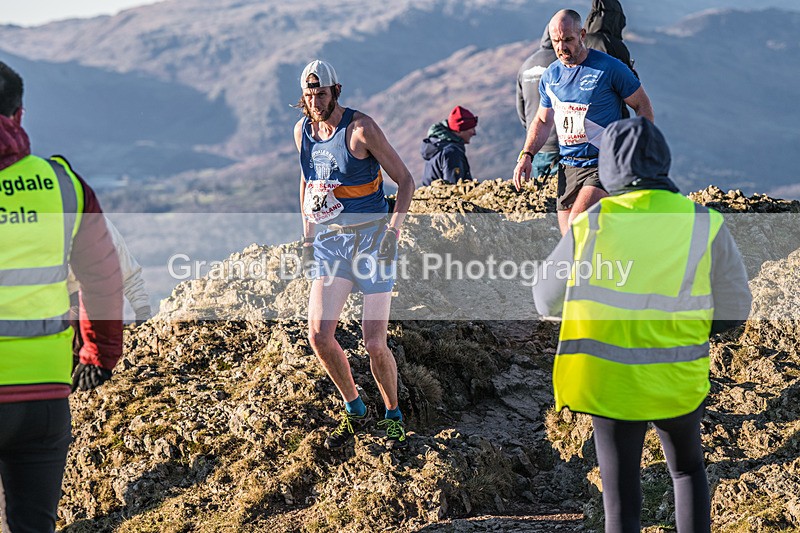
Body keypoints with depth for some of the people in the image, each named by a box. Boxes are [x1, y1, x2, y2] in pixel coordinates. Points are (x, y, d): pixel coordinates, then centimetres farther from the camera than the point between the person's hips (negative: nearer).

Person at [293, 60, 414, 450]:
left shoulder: (360, 128, -11)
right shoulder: (302, 131, 7)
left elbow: (405, 179, -7)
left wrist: (394, 228, -18)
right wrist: (307, 233, 16)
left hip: (371, 237, -5)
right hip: (330, 241, 5)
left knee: (374, 344, -9)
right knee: (319, 336, -8)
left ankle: (393, 415, 16)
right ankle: (354, 410, 14)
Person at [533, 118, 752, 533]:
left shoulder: (590, 224, -9)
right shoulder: (705, 225, -9)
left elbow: (547, 300, 2)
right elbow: (733, 309, -1)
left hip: (609, 380, -1)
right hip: (679, 380, 1)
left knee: (621, 496, 11)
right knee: (687, 470, 26)